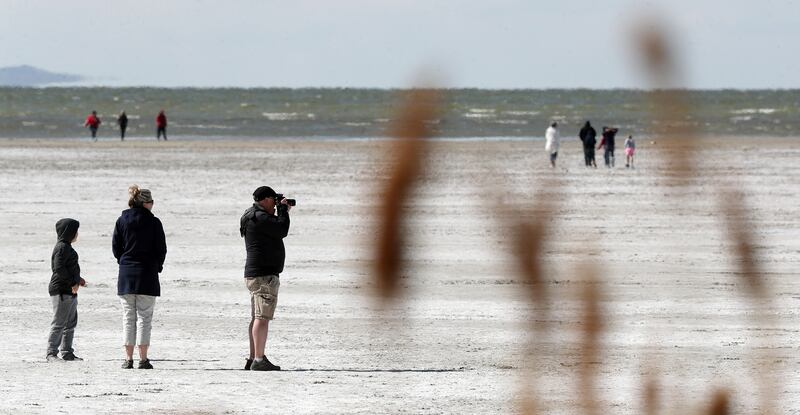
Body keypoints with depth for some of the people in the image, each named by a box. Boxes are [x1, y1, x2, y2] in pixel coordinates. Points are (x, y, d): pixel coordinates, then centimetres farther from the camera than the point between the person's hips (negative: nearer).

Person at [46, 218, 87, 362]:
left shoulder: (67, 248, 18)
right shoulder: (62, 248, -14)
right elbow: (59, 268, -23)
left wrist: (77, 279, 17)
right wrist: (72, 283, -20)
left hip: (70, 292, 11)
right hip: (61, 291, -11)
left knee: (70, 323, 14)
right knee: (59, 323, -9)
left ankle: (67, 352, 19)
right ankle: (51, 353, -7)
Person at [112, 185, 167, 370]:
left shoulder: (122, 221, 2)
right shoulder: (153, 223, -6)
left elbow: (116, 247, 4)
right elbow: (161, 249, -3)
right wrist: (156, 267, 13)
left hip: (126, 274, 2)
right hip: (147, 275, -2)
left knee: (128, 318, 7)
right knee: (145, 317, 1)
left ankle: (128, 358, 3)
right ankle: (143, 359, -3)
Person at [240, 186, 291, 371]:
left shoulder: (253, 216, 18)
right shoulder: (259, 217, -14)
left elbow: (276, 231, 25)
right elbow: (282, 229, -19)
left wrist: (283, 212, 17)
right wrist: (283, 209, -5)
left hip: (254, 274, 11)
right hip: (264, 275, -11)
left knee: (257, 318, 13)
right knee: (262, 317, -14)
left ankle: (253, 359, 16)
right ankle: (258, 360, -18)